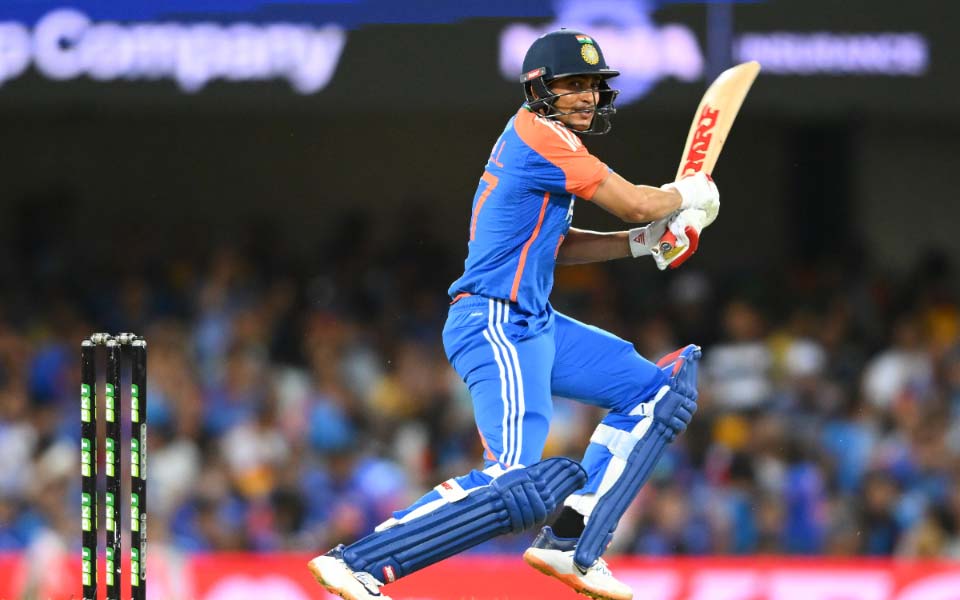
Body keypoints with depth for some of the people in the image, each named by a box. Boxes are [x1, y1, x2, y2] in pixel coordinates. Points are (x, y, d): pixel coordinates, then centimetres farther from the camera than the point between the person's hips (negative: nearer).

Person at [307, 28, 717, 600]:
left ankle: (570, 546, 10)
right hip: (498, 328, -11)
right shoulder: (540, 136, -13)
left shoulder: (540, 139, 17)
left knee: (655, 391, 17)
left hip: (533, 323, 11)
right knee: (517, 484, -24)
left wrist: (642, 242, 13)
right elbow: (636, 202, -12)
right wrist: (688, 195, 9)